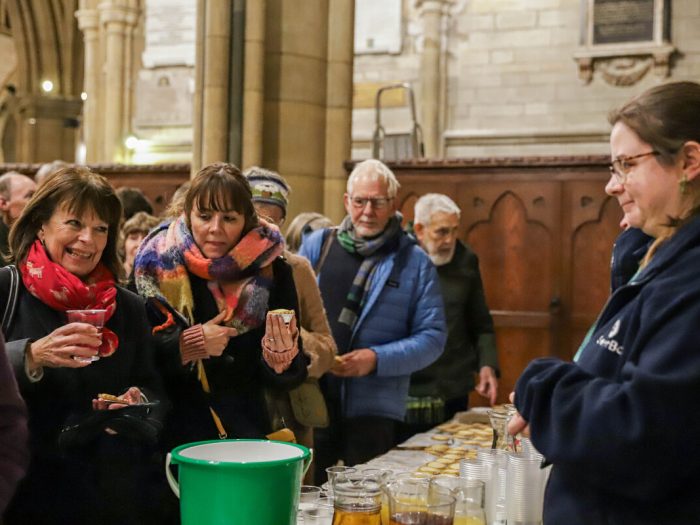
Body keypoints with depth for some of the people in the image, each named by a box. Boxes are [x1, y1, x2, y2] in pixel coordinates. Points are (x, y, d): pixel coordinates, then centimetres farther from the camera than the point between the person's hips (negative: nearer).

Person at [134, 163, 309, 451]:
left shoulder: (271, 271, -4)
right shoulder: (156, 264, -5)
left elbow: (293, 378, -4)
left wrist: (282, 359, -25)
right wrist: (189, 345, -20)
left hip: (247, 434, 1)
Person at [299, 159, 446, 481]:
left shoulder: (414, 263, 3)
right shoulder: (316, 245, 10)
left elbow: (432, 337, -1)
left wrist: (376, 359, -13)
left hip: (373, 410, -2)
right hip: (310, 403, 2)